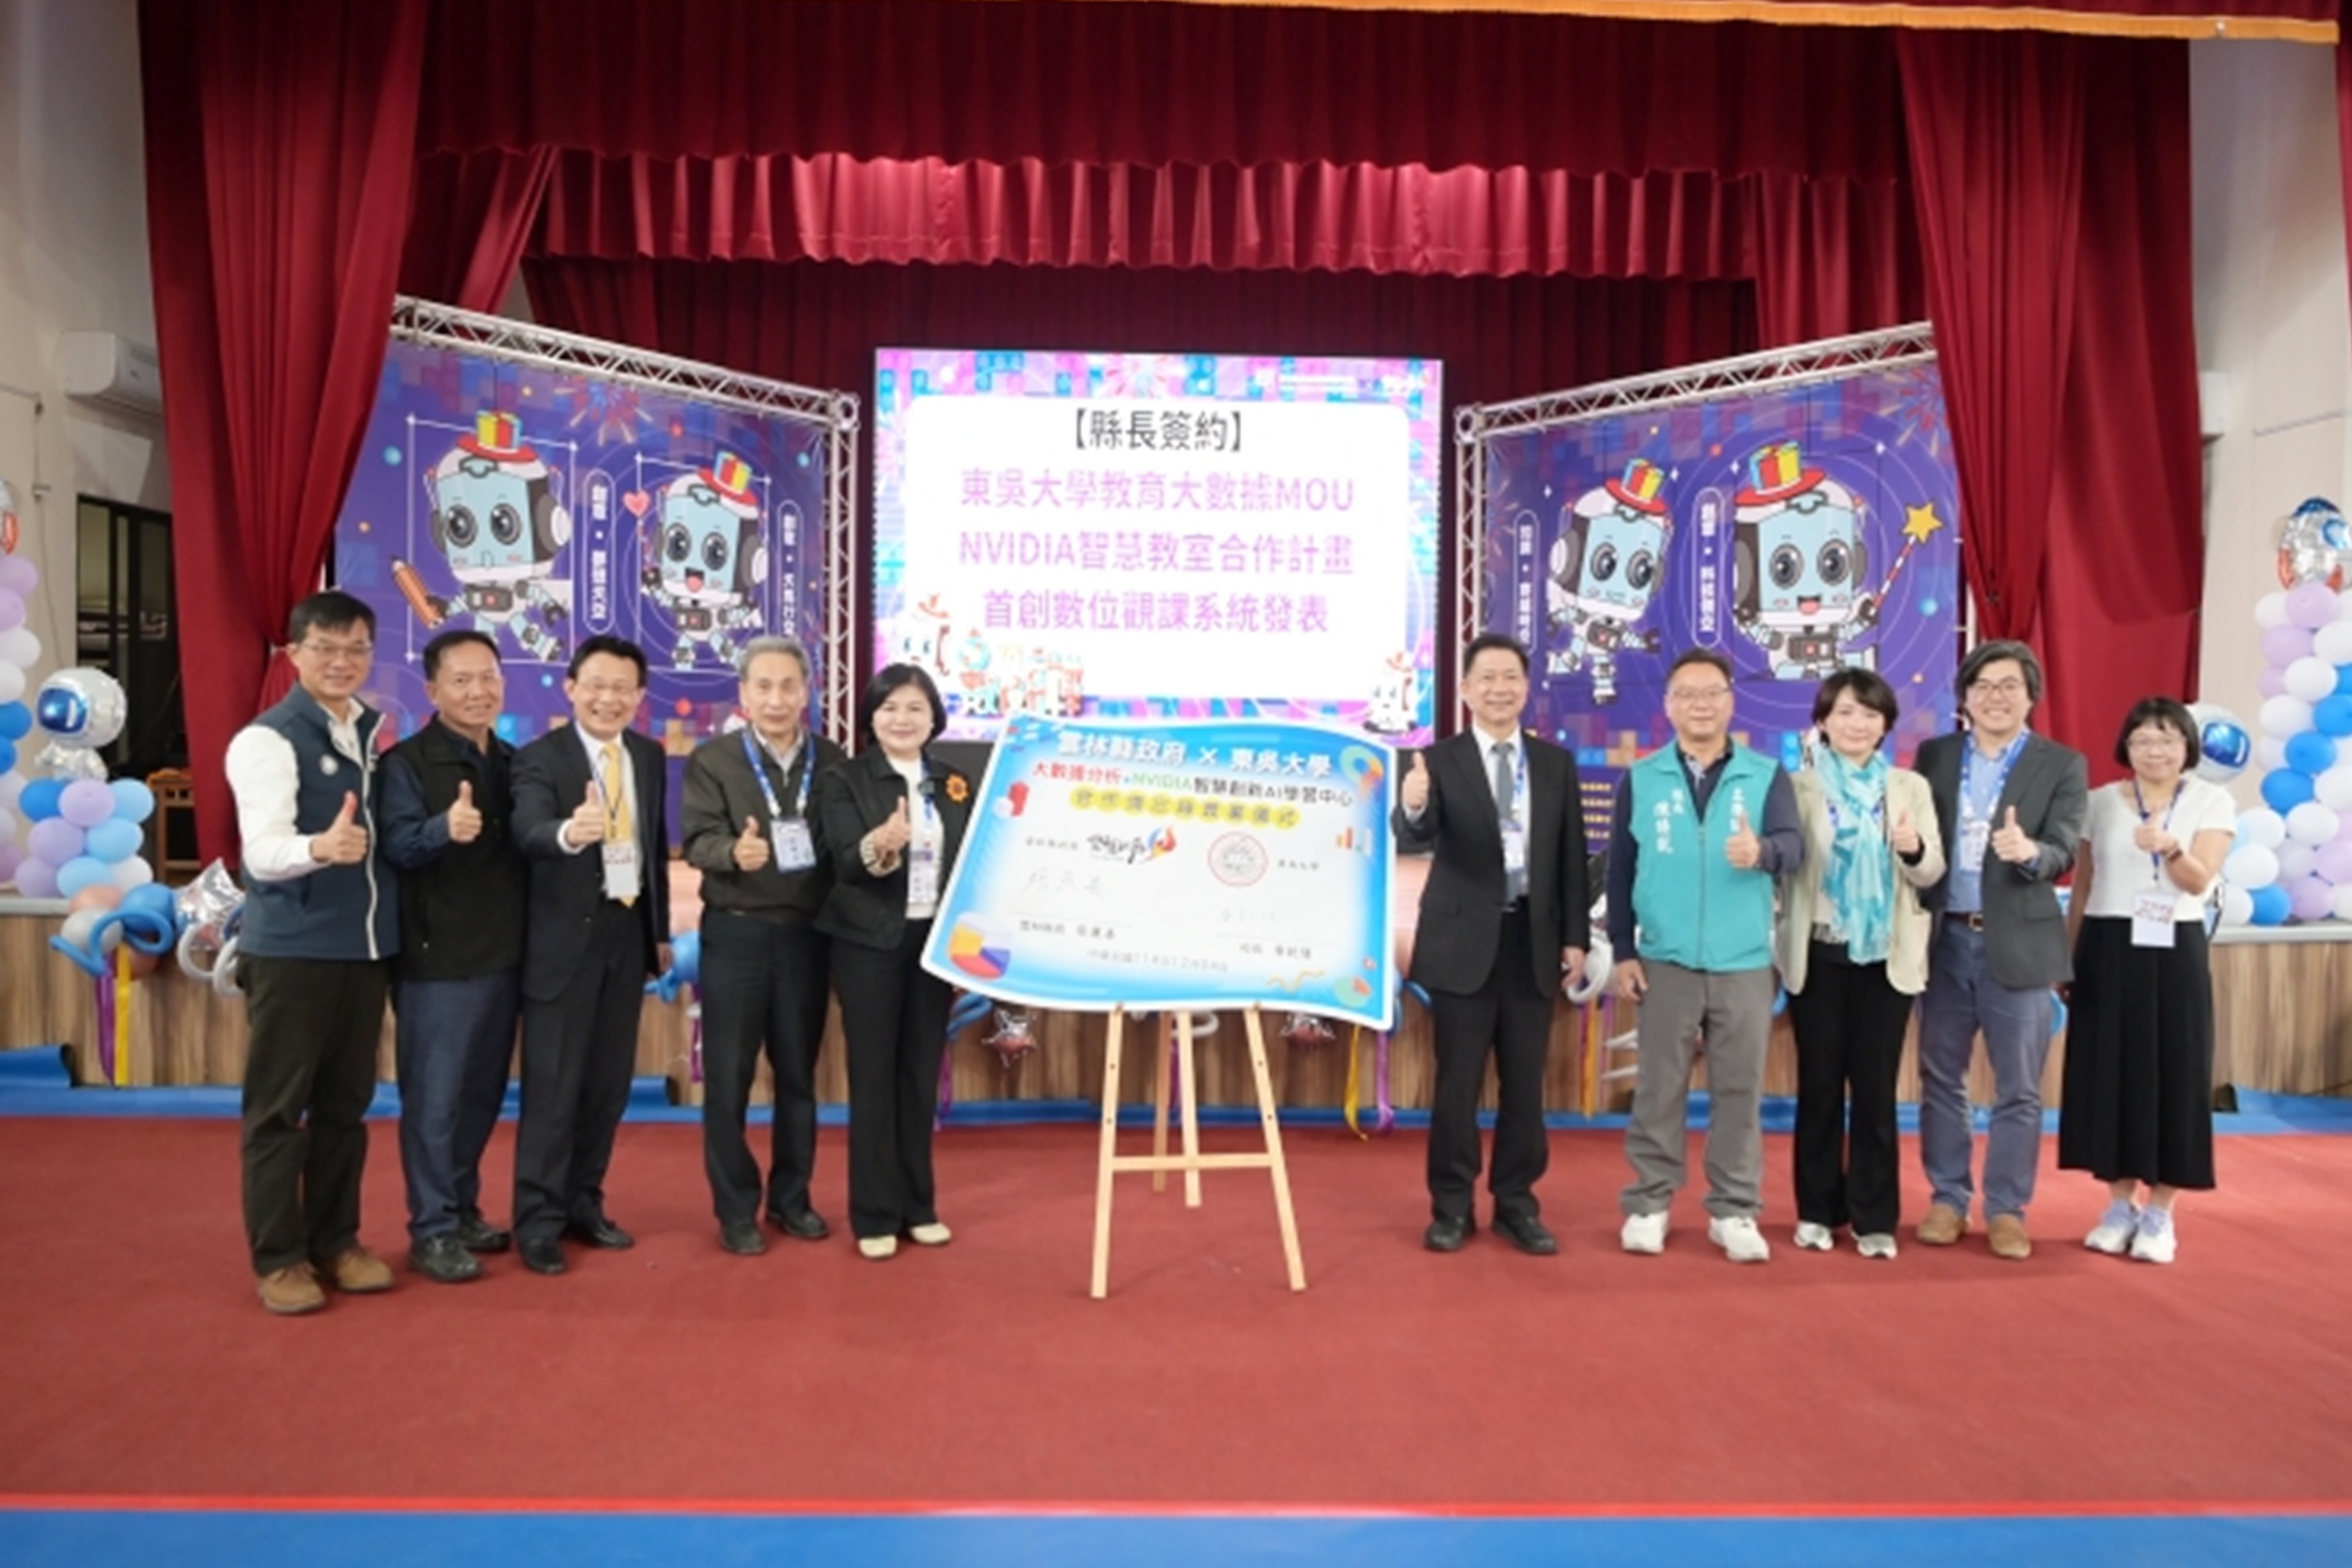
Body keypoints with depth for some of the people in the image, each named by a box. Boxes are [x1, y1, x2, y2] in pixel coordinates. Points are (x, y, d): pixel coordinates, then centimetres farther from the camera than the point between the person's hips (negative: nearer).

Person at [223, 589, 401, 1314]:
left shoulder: (377, 734, 9)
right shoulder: (267, 739, -11)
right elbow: (261, 850, -25)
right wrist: (320, 847, -42)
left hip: (365, 946, 6)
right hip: (290, 950, -6)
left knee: (346, 1104, 14)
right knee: (277, 1107, 4)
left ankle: (335, 1241, 25)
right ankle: (278, 1258, 15)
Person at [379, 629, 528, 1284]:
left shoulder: (514, 762, 10)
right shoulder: (407, 762, -8)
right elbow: (396, 845, -23)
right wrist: (443, 829, -40)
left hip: (505, 956, 6)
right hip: (437, 960, -6)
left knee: (482, 1095, 15)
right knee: (433, 1099, 2)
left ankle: (462, 1210, 29)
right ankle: (431, 1231, 13)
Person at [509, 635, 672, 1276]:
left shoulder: (649, 757, 7)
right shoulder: (539, 757, -11)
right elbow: (528, 831, -29)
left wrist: (661, 929, 13)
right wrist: (569, 832, -51)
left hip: (628, 932, 5)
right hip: (564, 937, -5)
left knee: (609, 1081, 12)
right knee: (552, 1084, 0)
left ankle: (583, 1204, 26)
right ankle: (538, 1221, 11)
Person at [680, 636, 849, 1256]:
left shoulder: (833, 760, 3)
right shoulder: (712, 759, -3)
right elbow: (697, 840, -13)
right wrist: (735, 852, -33)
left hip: (806, 934, 2)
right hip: (736, 934, -2)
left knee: (798, 1072, 13)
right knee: (729, 1076, 5)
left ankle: (791, 1198, 28)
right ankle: (736, 1209, 18)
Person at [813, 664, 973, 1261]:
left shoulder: (954, 783, 7)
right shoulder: (843, 781, -6)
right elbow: (846, 864, -17)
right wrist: (879, 846, -38)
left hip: (935, 941, 4)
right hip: (871, 944, -4)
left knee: (922, 1075, 11)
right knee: (874, 1077, 3)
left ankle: (918, 1205, 23)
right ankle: (874, 1215, 13)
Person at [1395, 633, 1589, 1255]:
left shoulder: (1557, 763, 6)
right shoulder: (1439, 761, -5)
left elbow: (1571, 856, 7)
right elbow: (1415, 839, -20)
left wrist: (1575, 936, 2)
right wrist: (1413, 808, -42)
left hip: (1534, 940, 3)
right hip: (1464, 941, -3)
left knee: (1524, 1081, 10)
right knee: (1457, 1081, 5)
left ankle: (1516, 1203, 23)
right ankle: (1452, 1206, 17)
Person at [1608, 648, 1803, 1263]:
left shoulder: (1767, 775, 2)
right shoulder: (1640, 778, 3)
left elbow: (1794, 845, -12)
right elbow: (1620, 870, 4)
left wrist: (1761, 851, -35)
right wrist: (1623, 950, 0)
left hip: (1745, 964, 0)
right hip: (1665, 962, 0)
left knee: (1740, 1091, 7)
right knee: (1658, 1088, 6)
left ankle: (1734, 1211, 18)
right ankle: (1649, 1203, 17)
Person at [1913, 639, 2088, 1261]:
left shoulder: (2063, 765, -1)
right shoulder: (1933, 756, 6)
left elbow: (2064, 854, -12)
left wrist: (2029, 852, -32)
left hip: (2018, 944, -2)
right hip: (1945, 940, 2)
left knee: (2018, 1089, 6)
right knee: (1940, 1080, 10)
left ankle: (2006, 1210, 18)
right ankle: (1948, 1199, 22)